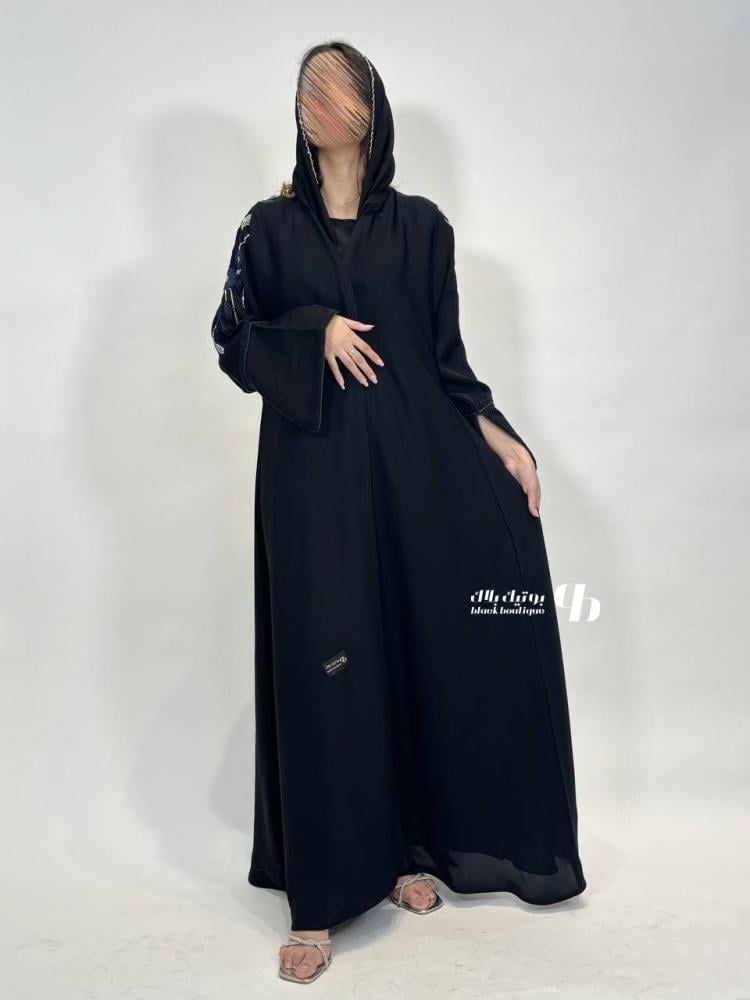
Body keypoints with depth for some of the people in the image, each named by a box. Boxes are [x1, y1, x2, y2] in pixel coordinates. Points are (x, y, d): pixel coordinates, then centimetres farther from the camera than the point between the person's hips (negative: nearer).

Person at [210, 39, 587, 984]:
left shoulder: (420, 224, 10)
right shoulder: (271, 225, 9)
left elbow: (447, 354, 8)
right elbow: (233, 339, 5)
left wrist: (496, 435, -6)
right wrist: (316, 332, -12)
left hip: (408, 461, 2)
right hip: (312, 470, -1)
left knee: (412, 649, 5)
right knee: (320, 665, -4)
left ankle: (408, 848, 23)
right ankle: (320, 893, 6)